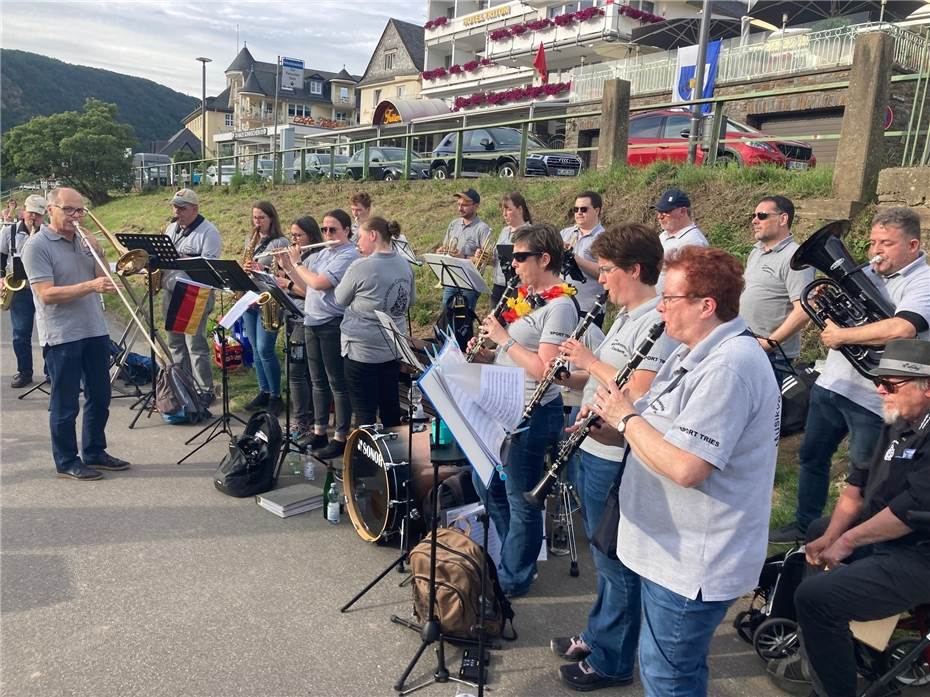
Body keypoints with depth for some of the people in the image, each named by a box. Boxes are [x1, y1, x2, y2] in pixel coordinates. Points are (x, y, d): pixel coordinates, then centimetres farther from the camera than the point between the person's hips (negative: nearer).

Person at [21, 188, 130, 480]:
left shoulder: (83, 240, 11)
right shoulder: (37, 246, -9)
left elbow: (103, 279, 12)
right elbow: (47, 294, -18)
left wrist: (97, 251, -4)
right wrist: (90, 286, -28)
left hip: (95, 331, 7)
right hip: (61, 336, -6)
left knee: (100, 397, 14)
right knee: (65, 404, 3)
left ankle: (95, 453, 28)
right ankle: (67, 462, 16)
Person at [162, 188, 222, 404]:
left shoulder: (208, 232, -9)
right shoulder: (172, 228, 15)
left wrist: (182, 259, -26)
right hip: (171, 294, 8)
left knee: (195, 345, -7)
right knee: (175, 343, 13)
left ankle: (205, 392, 2)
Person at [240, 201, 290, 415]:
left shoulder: (281, 242, -5)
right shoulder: (250, 241, 15)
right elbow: (243, 267, 20)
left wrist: (262, 270, -23)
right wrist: (245, 268, -2)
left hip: (268, 300, -7)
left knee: (265, 349, -9)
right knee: (256, 349, 10)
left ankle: (275, 396, 3)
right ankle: (264, 391, 21)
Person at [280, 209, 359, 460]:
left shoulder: (348, 255, -13)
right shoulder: (321, 253, 14)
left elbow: (318, 283, -21)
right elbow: (305, 287, 16)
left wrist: (296, 263, -7)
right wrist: (287, 267, 6)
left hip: (333, 325, -8)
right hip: (312, 323, 8)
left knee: (337, 383, 0)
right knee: (318, 381, 14)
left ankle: (340, 438, 7)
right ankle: (319, 433, 24)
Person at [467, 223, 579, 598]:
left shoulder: (560, 306, -18)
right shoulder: (529, 296, 10)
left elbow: (543, 370, -24)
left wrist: (504, 337, -18)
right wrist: (486, 353, 1)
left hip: (532, 414, -10)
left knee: (520, 499, 6)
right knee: (486, 482, 22)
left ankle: (513, 578, 25)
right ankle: (516, 554, 41)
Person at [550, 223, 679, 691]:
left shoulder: (657, 322, -20)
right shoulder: (626, 316, 12)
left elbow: (639, 392, -28)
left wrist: (591, 361, -18)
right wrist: (573, 375, 0)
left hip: (617, 460, -10)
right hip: (594, 450, 10)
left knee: (616, 562, 7)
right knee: (604, 556, 23)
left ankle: (612, 661, 25)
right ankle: (597, 635, 41)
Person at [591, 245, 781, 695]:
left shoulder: (728, 367, -26)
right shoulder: (696, 353, 9)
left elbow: (684, 467, -32)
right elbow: (662, 425, 16)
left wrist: (625, 416, -19)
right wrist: (609, 417, -2)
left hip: (693, 563, -10)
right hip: (673, 548, 10)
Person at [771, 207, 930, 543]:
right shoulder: (867, 274, 10)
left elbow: (901, 329, -30)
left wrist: (842, 335, -20)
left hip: (873, 398, -7)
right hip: (831, 385, 7)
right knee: (811, 456, 16)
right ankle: (804, 525, 31)